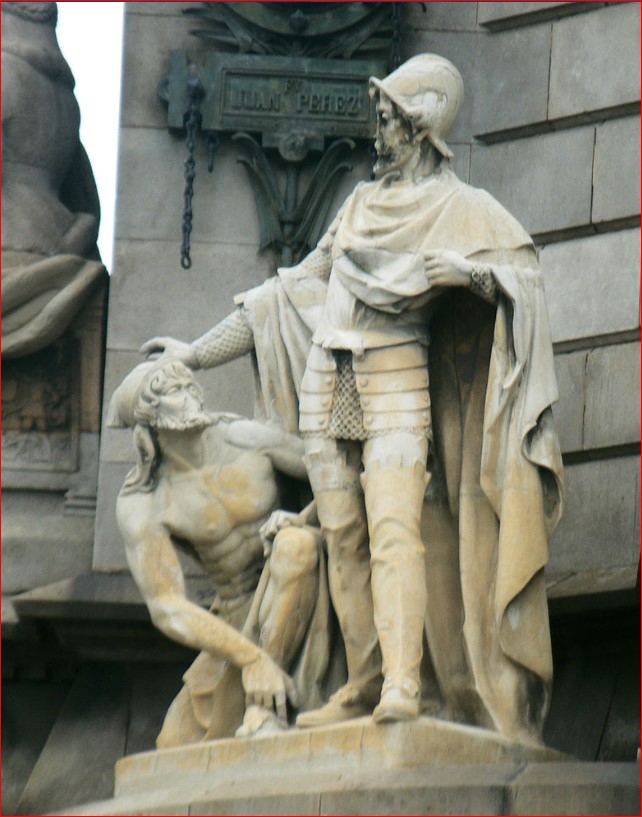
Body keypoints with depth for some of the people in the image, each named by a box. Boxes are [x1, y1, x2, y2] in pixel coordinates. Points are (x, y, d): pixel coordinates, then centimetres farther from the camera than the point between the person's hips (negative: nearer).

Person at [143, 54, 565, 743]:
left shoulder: (461, 209, 3)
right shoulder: (361, 204, 20)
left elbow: (524, 273, -7)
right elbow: (295, 289, 25)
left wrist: (467, 271, -27)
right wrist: (199, 352, 24)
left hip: (396, 381, -6)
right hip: (325, 383, 6)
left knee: (394, 526, -20)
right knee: (343, 537, 0)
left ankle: (404, 685, -29)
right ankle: (363, 687, 1)